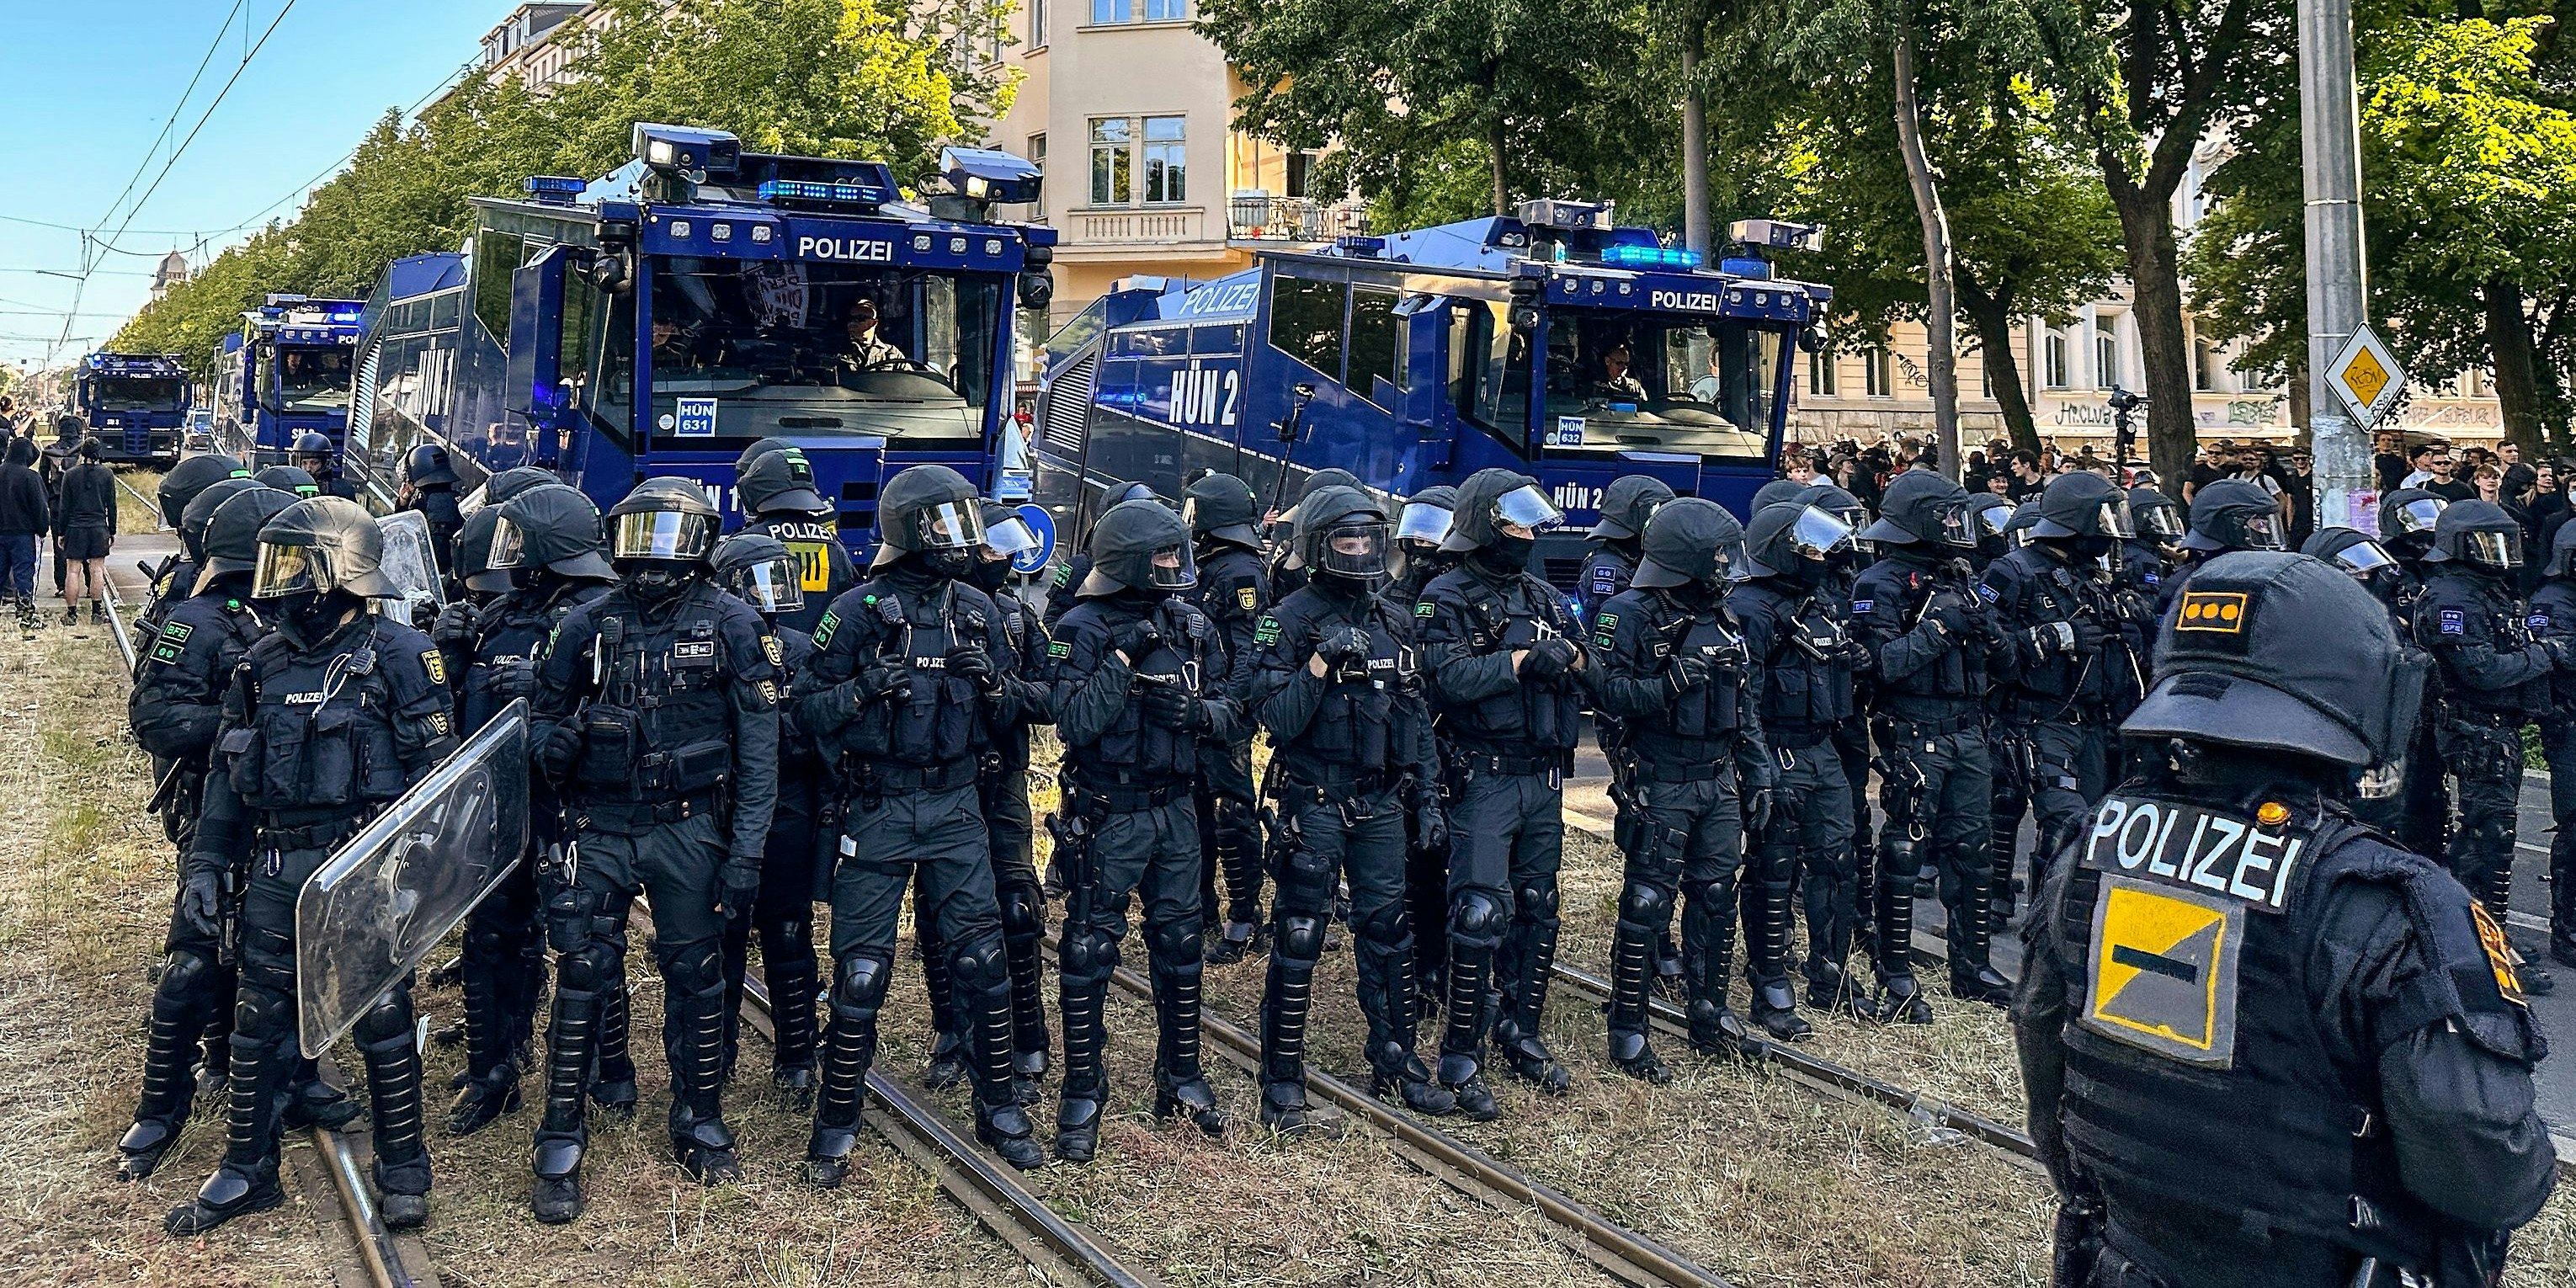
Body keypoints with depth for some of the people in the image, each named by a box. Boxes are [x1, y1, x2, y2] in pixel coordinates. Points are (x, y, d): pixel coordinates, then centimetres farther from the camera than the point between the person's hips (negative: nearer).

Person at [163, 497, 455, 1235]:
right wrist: (206, 864, 8)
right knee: (259, 1021, 12)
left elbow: (435, 771, -11)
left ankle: (402, 1173, 18)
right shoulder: (264, 663, 8)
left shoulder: (398, 657, -10)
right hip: (277, 872, 6)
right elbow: (228, 772, 14)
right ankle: (248, 1172, 27)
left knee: (380, 1020, 4)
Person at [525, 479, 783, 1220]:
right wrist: (550, 744, -12)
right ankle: (561, 1145, 10)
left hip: (688, 829, -1)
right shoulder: (589, 625, 3)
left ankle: (700, 1120, 26)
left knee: (695, 976, 9)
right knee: (582, 978, 0)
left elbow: (757, 744, -5)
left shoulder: (730, 625, -4)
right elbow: (547, 712, 14)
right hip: (600, 828, 1)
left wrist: (747, 848, -10)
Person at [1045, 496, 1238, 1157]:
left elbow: (1231, 712, 6)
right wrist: (1122, 656, -23)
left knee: (1180, 946, 13)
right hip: (1107, 816, -5)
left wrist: (1197, 712, -15)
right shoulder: (1084, 628, -12)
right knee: (1089, 952, 2)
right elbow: (1075, 725, -21)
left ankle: (1181, 1078, 28)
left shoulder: (1191, 625, 4)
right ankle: (1082, 1094, 13)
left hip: (1175, 810, 5)